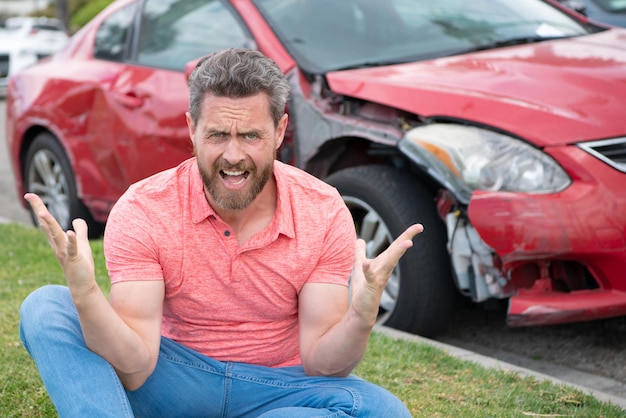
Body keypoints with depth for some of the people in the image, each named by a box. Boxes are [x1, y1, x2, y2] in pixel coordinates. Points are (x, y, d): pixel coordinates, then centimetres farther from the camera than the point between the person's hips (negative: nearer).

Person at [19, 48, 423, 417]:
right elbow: (132, 370, -22)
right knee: (46, 308, -21)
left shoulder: (325, 214, -13)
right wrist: (86, 297, -41)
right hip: (174, 381, -1)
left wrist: (361, 319, -35)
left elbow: (319, 364, -13)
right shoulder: (141, 211, -16)